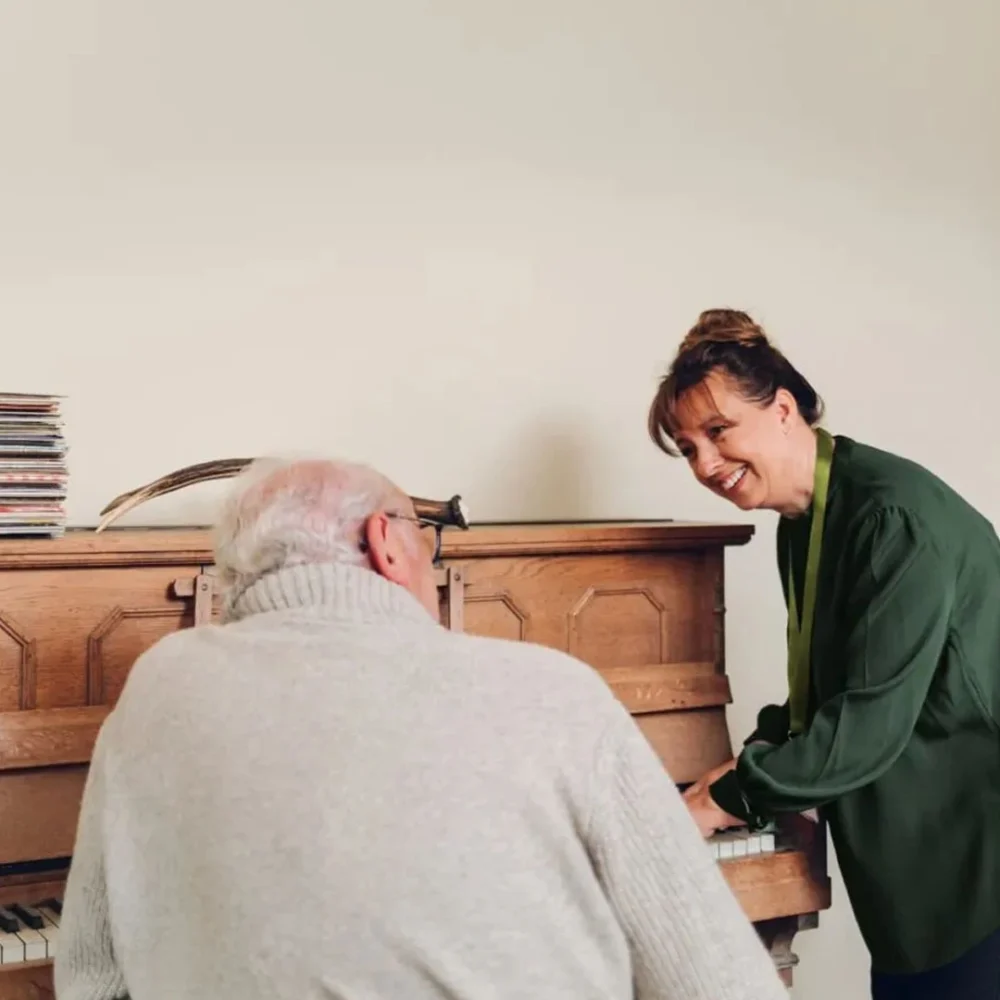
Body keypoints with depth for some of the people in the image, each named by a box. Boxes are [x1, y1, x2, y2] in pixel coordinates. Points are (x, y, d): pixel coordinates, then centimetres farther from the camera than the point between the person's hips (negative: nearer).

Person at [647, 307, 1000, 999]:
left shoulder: (896, 513, -21)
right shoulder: (802, 523, 8)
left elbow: (873, 716, -25)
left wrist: (732, 799, -18)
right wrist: (758, 764, 0)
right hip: (913, 849, 8)